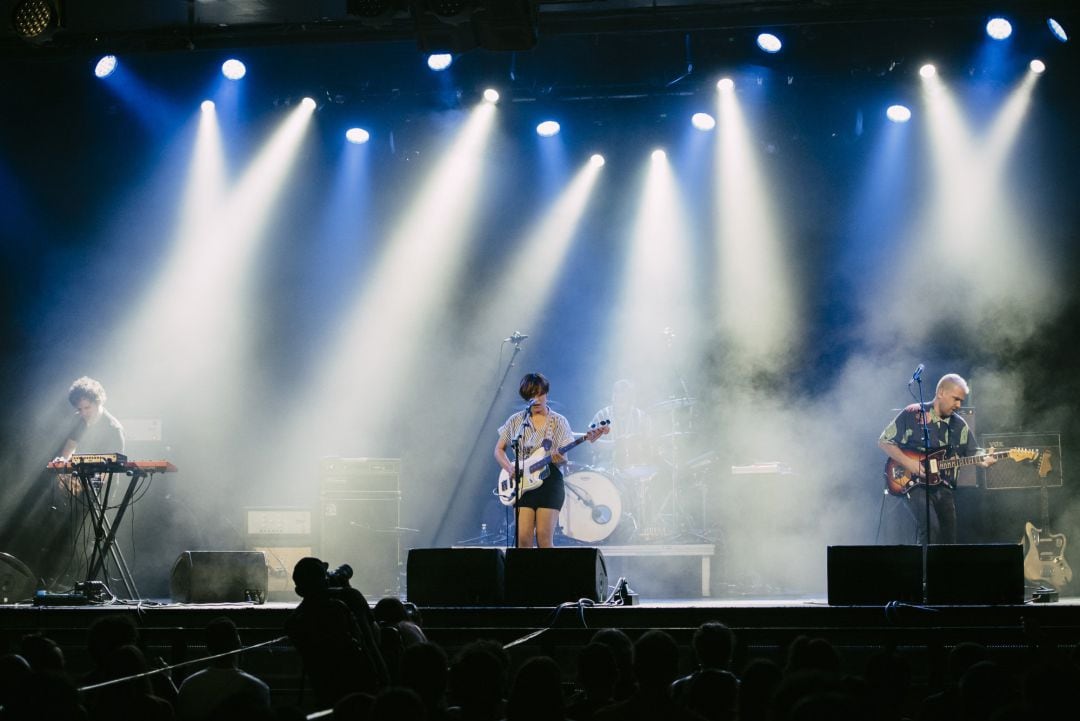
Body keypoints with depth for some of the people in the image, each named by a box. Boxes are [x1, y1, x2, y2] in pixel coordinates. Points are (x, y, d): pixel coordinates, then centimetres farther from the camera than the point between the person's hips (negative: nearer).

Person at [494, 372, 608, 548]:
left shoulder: (559, 422, 4)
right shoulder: (515, 421, 9)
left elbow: (565, 458, 0)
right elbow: (499, 450, 12)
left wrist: (559, 458, -24)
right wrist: (510, 469, -6)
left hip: (550, 482, -1)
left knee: (544, 539, -8)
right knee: (523, 538, -8)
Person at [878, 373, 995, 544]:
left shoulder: (959, 425, 10)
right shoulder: (912, 415, -5)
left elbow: (973, 452, 10)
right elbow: (884, 441, -4)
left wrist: (984, 460, -14)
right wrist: (908, 463, -16)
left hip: (943, 488, 6)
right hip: (914, 485, -6)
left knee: (949, 540, 5)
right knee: (931, 528, -27)